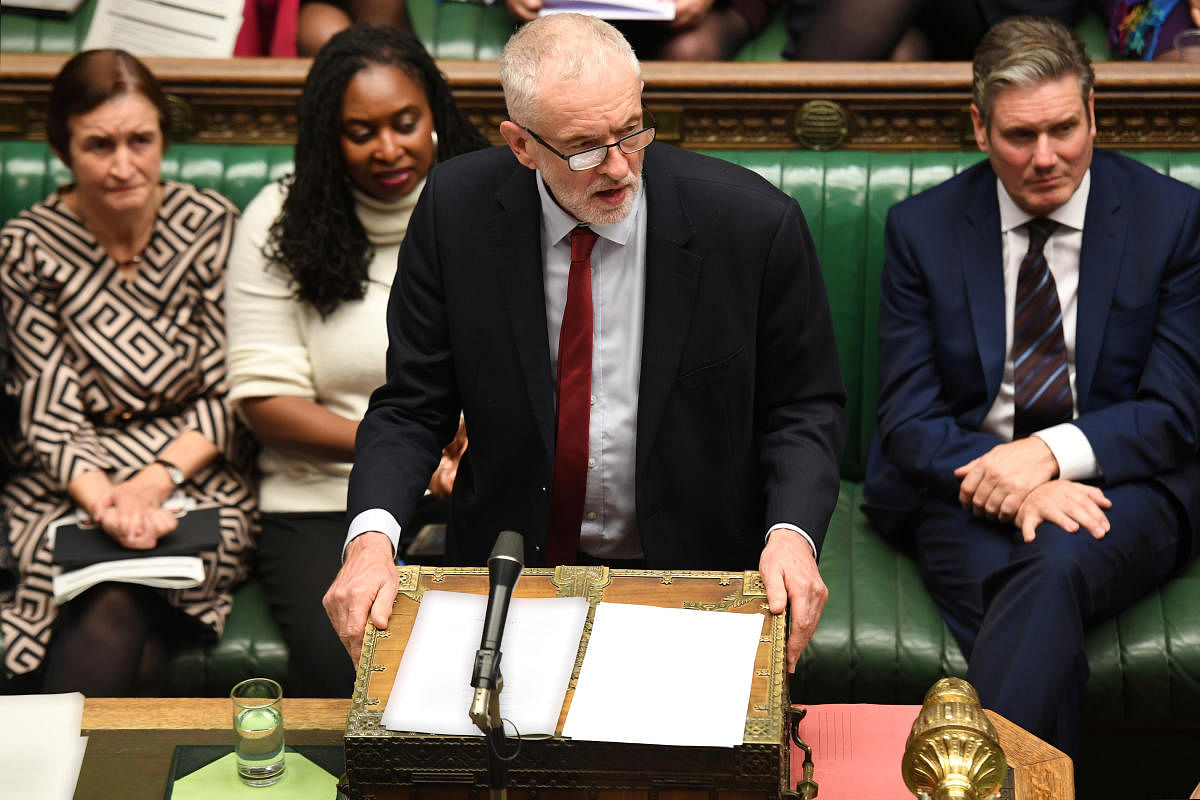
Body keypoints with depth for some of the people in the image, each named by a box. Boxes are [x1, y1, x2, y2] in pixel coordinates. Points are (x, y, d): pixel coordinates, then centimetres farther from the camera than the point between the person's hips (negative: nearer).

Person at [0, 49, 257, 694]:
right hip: (69, 486, 0)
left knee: (111, 610, -30)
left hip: (195, 476, 0)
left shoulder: (211, 225, -1)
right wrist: (103, 498, -23)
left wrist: (155, 481, -17)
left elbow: (228, 396, -1)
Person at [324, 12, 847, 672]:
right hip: (513, 565, 1)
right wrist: (371, 536, -20)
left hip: (693, 574, -1)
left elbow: (805, 407, 0)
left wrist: (791, 533, -19)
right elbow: (411, 406, -1)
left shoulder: (756, 223, -12)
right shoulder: (457, 210, -7)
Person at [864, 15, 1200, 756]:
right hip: (969, 490, 1)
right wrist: (1012, 488, -18)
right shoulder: (921, 228, 6)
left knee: (1058, 566, -36)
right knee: (1045, 646, -33)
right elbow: (908, 419, 2)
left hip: (1124, 484, -1)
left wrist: (1053, 452, -19)